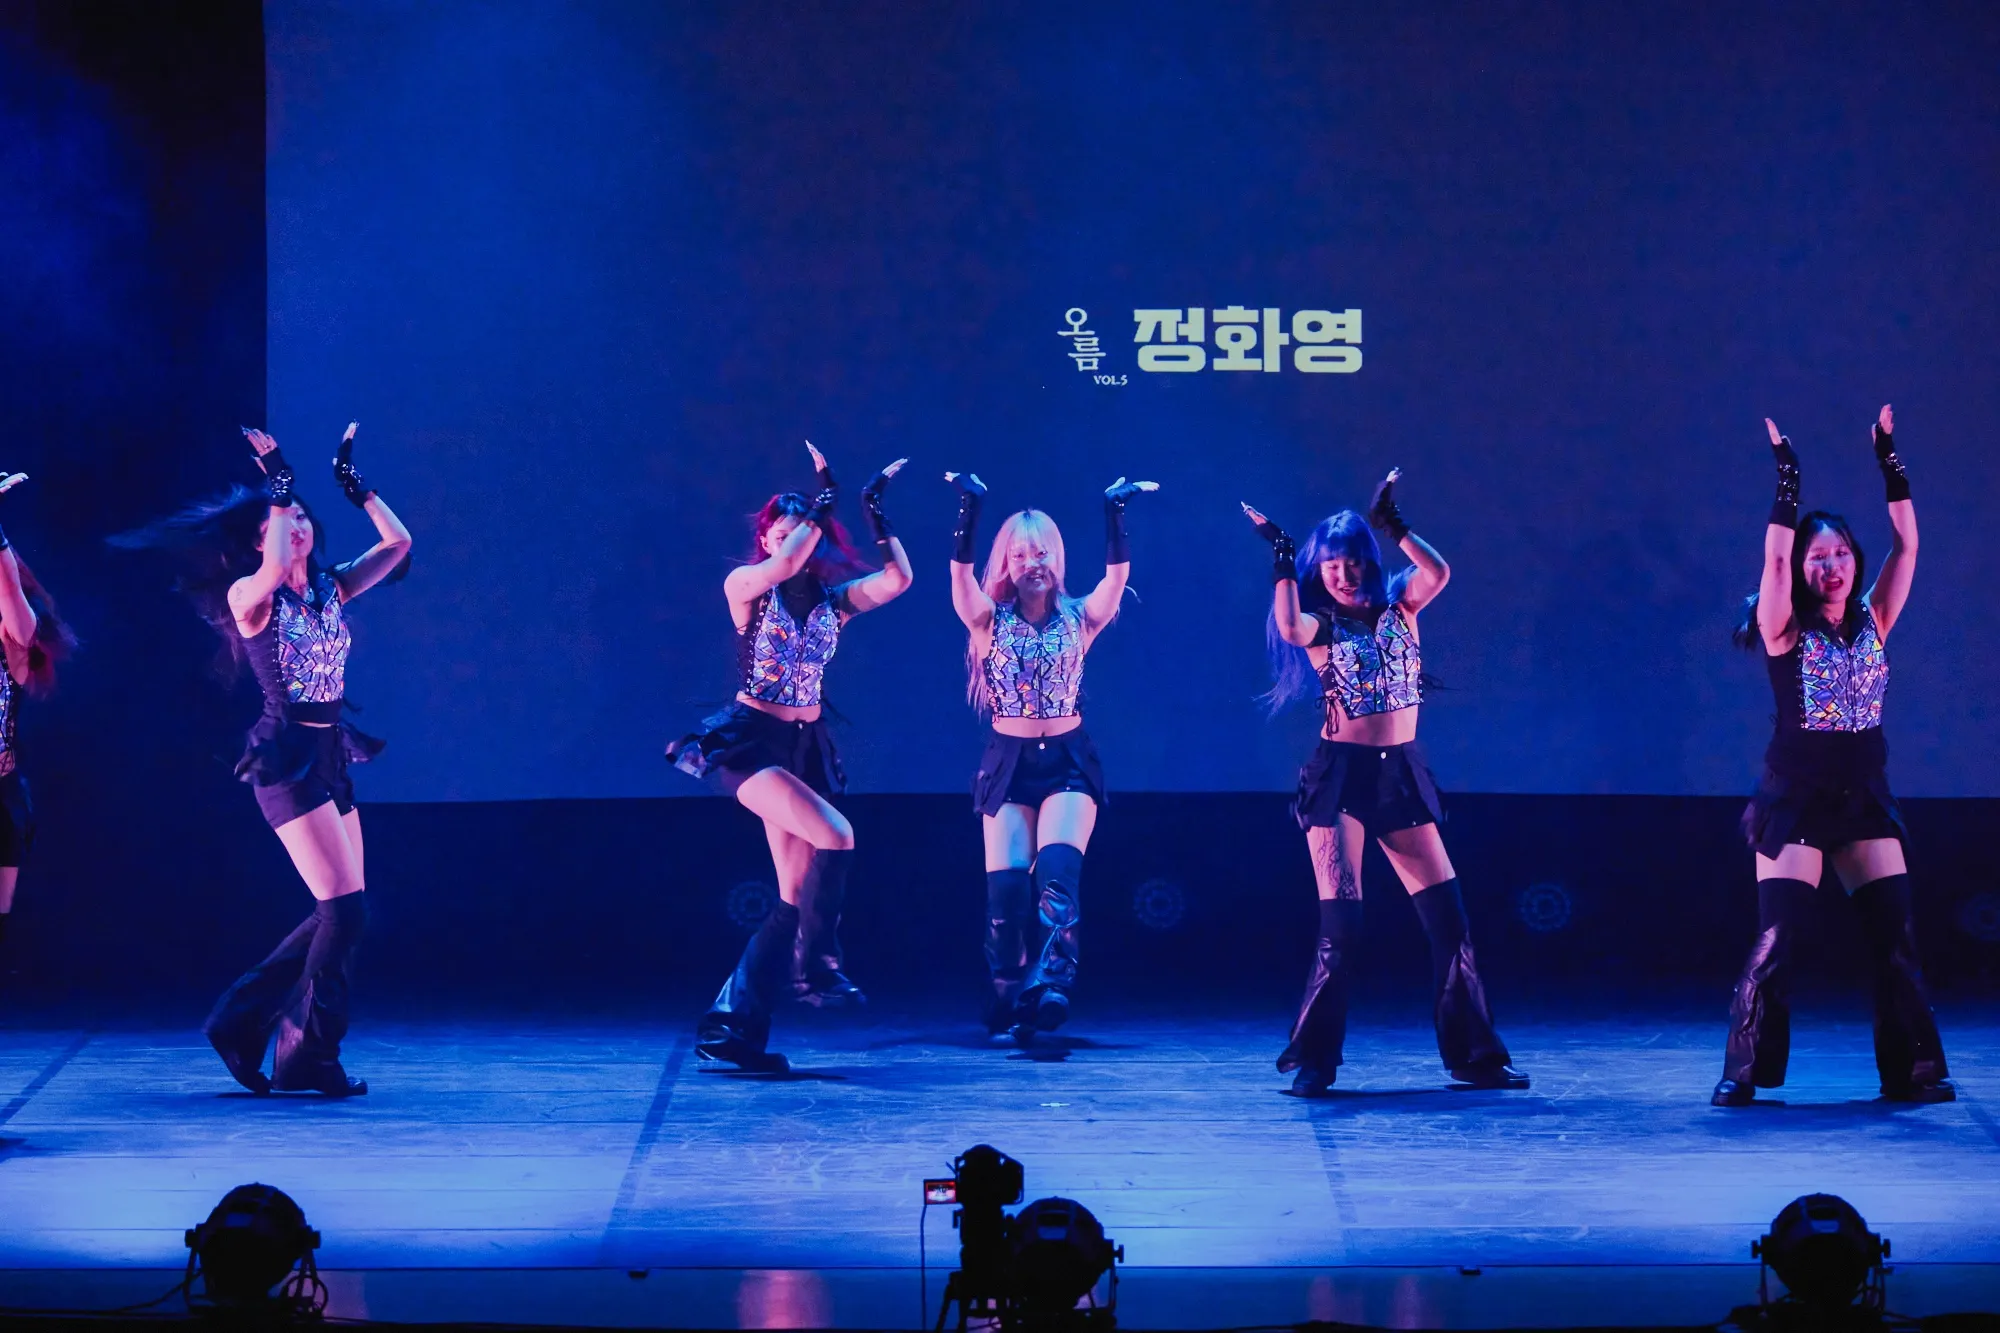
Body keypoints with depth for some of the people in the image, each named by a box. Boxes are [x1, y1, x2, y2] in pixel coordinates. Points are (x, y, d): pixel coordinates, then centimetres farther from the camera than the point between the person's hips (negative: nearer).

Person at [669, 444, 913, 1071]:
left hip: (807, 748, 6)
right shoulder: (746, 588, -3)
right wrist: (824, 503, -15)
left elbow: (898, 578, -4)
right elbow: (784, 565, -24)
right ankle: (816, 967, -14)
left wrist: (876, 514, -7)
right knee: (835, 837, -26)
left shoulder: (834, 600, 9)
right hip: (749, 741, -6)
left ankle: (733, 1026, 3)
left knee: (797, 894, 0)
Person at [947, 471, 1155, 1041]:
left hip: (1068, 763, 0)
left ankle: (1049, 982, -33)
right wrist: (969, 506, -24)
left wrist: (1115, 509, -21)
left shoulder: (1078, 619, 4)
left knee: (1057, 867, -22)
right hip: (1008, 764, 0)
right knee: (1006, 884, -7)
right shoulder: (990, 622, 2)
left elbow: (1118, 573, -10)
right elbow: (960, 571, -14)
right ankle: (1007, 1003, 7)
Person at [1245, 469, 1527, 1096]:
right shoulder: (1320, 625, 0)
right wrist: (1283, 561, -19)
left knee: (1448, 915, 2)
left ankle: (1474, 1055, 10)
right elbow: (1290, 628, -24)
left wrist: (1393, 525, -13)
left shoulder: (1399, 607, 8)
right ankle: (1312, 1061, -1)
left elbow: (1438, 574, -12)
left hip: (1401, 773, 3)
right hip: (1339, 773, -3)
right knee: (1340, 924, -10)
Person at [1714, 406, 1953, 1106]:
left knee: (1895, 937, 0)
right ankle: (1744, 1071, -4)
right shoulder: (1787, 631, -4)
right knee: (1775, 940, -10)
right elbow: (1775, 559, -18)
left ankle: (1911, 1070, 5)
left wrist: (1891, 465, -2)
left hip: (1865, 799, 4)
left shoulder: (1872, 623, 7)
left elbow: (1906, 546, 1)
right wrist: (1787, 484, -19)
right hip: (1796, 800, -4)